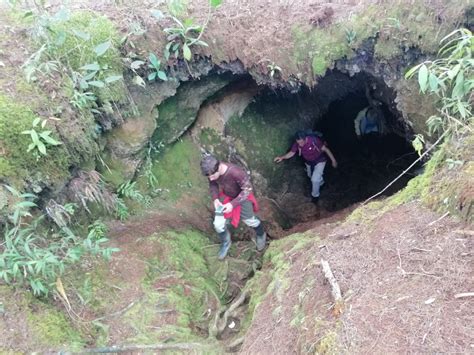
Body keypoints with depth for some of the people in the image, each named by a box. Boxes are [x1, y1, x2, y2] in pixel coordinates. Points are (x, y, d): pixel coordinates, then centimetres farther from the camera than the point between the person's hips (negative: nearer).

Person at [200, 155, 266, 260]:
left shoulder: (236, 172, -42)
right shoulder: (212, 172, -25)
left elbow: (248, 189, -28)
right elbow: (213, 184, -2)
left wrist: (233, 204, -33)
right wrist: (215, 199, -19)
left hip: (242, 196, -4)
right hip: (225, 196, 4)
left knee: (250, 221, 19)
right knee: (218, 224, 3)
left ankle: (261, 235, 52)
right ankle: (226, 242, 34)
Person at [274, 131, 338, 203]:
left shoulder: (314, 140, -38)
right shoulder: (297, 144, -26)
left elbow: (326, 149, -25)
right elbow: (291, 153, -12)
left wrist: (333, 160, -20)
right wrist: (282, 157, -30)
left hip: (319, 161, -5)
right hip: (309, 162, 5)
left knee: (315, 179, -13)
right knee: (310, 176, 28)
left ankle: (315, 196, 14)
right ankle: (321, 182, 62)